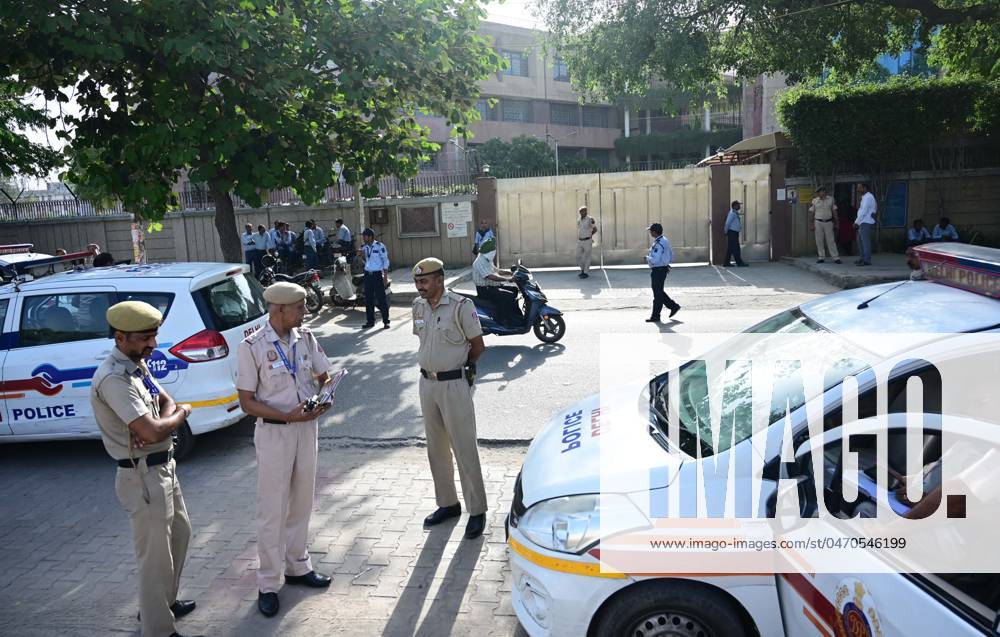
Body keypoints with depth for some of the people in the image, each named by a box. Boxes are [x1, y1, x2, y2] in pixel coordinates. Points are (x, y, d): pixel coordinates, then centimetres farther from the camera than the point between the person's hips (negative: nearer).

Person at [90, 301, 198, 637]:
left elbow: (166, 401, 7)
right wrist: (182, 413, -9)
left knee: (179, 533, 24)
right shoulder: (114, 378, -25)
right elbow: (152, 431, -30)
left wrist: (156, 425, -16)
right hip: (143, 477, -10)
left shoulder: (137, 364, 6)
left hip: (164, 467, 10)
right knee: (156, 555, 2)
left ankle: (165, 600, 43)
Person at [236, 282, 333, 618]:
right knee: (272, 510, 3)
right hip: (274, 433, -5)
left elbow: (324, 376, 9)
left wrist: (324, 399, -13)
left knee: (301, 502, 17)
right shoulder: (252, 347, -15)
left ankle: (297, 566, 34)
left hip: (307, 427, 5)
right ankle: (268, 584, 17)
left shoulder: (305, 337, 0)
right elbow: (247, 402, -13)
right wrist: (288, 416, -24)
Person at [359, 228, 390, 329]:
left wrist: (385, 276, -10)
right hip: (367, 274, 6)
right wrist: (361, 255, 0)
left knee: (381, 298, -4)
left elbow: (385, 261, -6)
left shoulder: (379, 246, -8)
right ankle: (370, 321, 16)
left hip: (377, 274, -6)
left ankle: (386, 321, 3)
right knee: (368, 299, 8)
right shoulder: (364, 247, 10)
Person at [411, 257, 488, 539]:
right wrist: (436, 363, 9)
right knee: (436, 448, 15)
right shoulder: (418, 306, 5)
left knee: (465, 449, -1)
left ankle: (477, 511, 10)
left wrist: (460, 365, 4)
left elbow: (478, 346, -8)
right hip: (427, 382, 7)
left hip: (454, 384, -7)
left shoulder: (461, 306, -15)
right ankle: (447, 503, 30)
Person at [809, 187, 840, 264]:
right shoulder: (814, 201, 3)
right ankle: (821, 257, 9)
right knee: (819, 241, 2)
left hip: (828, 222, 0)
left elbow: (834, 212, 7)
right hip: (818, 223, 0)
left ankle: (836, 257, -1)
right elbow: (811, 213, 4)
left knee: (831, 240, -2)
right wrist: (811, 224, 0)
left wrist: (836, 222, 3)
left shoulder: (830, 199, 5)